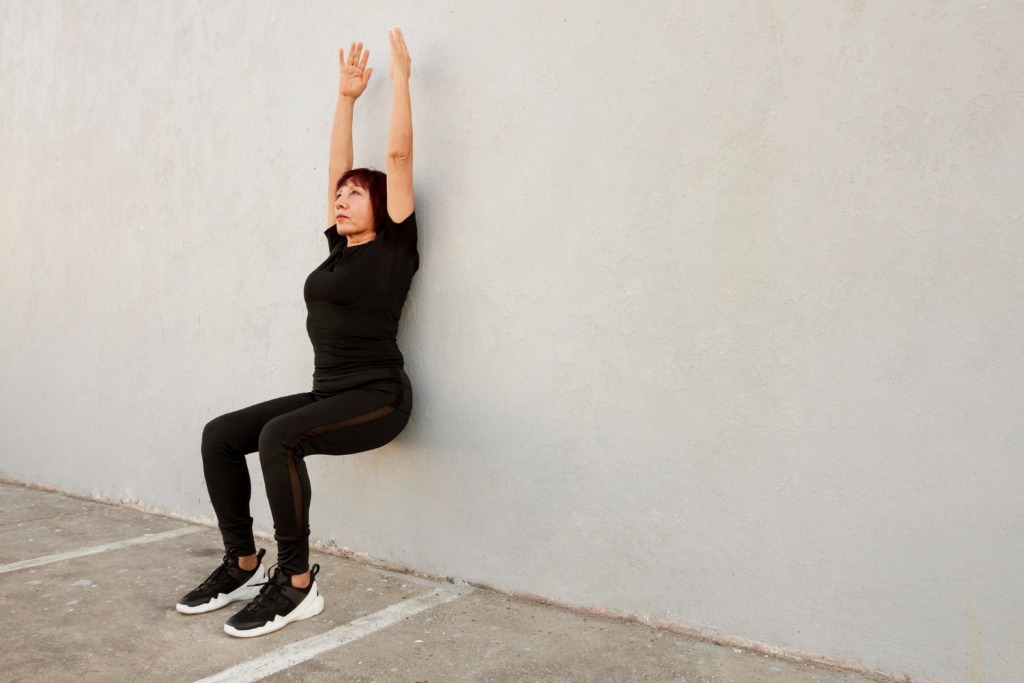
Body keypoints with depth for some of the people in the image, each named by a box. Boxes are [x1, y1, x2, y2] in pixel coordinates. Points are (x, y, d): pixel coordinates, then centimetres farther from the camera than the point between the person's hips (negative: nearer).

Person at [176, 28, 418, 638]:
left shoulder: (393, 246, -3)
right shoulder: (340, 248, 15)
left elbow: (399, 154, -7)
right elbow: (338, 165, 21)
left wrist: (400, 78, 0)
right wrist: (347, 96, 26)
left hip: (378, 398, -8)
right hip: (329, 394, 8)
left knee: (279, 437, -30)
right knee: (221, 435, -3)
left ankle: (297, 585, -18)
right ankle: (244, 565, 7)